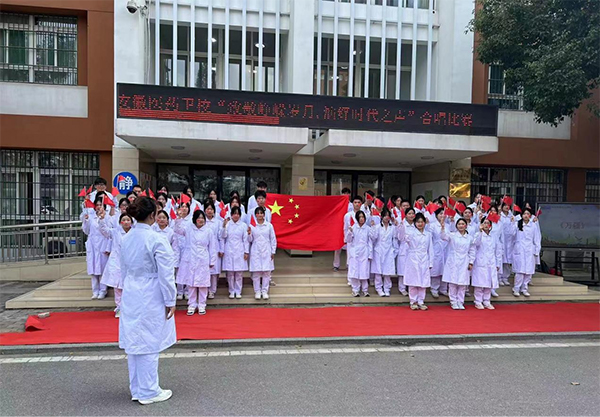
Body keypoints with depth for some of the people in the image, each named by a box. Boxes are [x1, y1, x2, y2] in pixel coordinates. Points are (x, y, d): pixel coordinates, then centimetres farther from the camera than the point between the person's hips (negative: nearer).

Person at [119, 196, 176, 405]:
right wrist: (170, 301, -7)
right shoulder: (156, 240, -19)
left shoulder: (126, 239, 3)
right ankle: (148, 392, 17)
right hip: (150, 298, -7)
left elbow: (124, 270, 13)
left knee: (133, 342, 15)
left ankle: (137, 389, 29)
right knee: (149, 345, 4)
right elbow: (165, 274, -16)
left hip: (130, 296, 7)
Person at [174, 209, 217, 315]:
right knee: (190, 283, 6)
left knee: (203, 283, 3)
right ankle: (191, 305, 17)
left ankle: (202, 305, 15)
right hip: (190, 260, 1)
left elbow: (212, 247, 4)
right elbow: (178, 229, -9)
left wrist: (212, 261, 4)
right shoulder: (188, 227, 5)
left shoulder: (209, 231, 1)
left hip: (203, 261, -1)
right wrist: (179, 218, -23)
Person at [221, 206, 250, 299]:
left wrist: (246, 252, 1)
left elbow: (245, 239, 5)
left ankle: (238, 291, 12)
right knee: (230, 273, 3)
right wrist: (224, 226, -15)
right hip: (229, 251, 0)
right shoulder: (227, 224, 3)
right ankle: (232, 291, 14)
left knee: (239, 273, 2)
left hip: (239, 252, 0)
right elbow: (223, 236, -4)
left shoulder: (243, 225, 4)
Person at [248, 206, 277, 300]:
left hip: (266, 252, 1)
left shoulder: (269, 225, 3)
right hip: (255, 252, 0)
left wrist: (273, 252, 5)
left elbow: (273, 239, 7)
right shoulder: (252, 225, 2)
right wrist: (249, 234, -15)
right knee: (256, 272, -1)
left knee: (266, 272, 1)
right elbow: (250, 240, 6)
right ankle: (257, 291, 10)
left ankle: (265, 291, 11)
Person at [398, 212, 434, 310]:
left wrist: (430, 263, 7)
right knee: (413, 282, 2)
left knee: (423, 282, 6)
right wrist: (401, 227, -36)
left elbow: (430, 250, 10)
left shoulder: (428, 235, 8)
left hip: (424, 261, 3)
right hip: (413, 261, -3)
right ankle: (413, 302, 12)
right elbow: (402, 238, -20)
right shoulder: (411, 233, -2)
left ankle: (421, 302, 16)